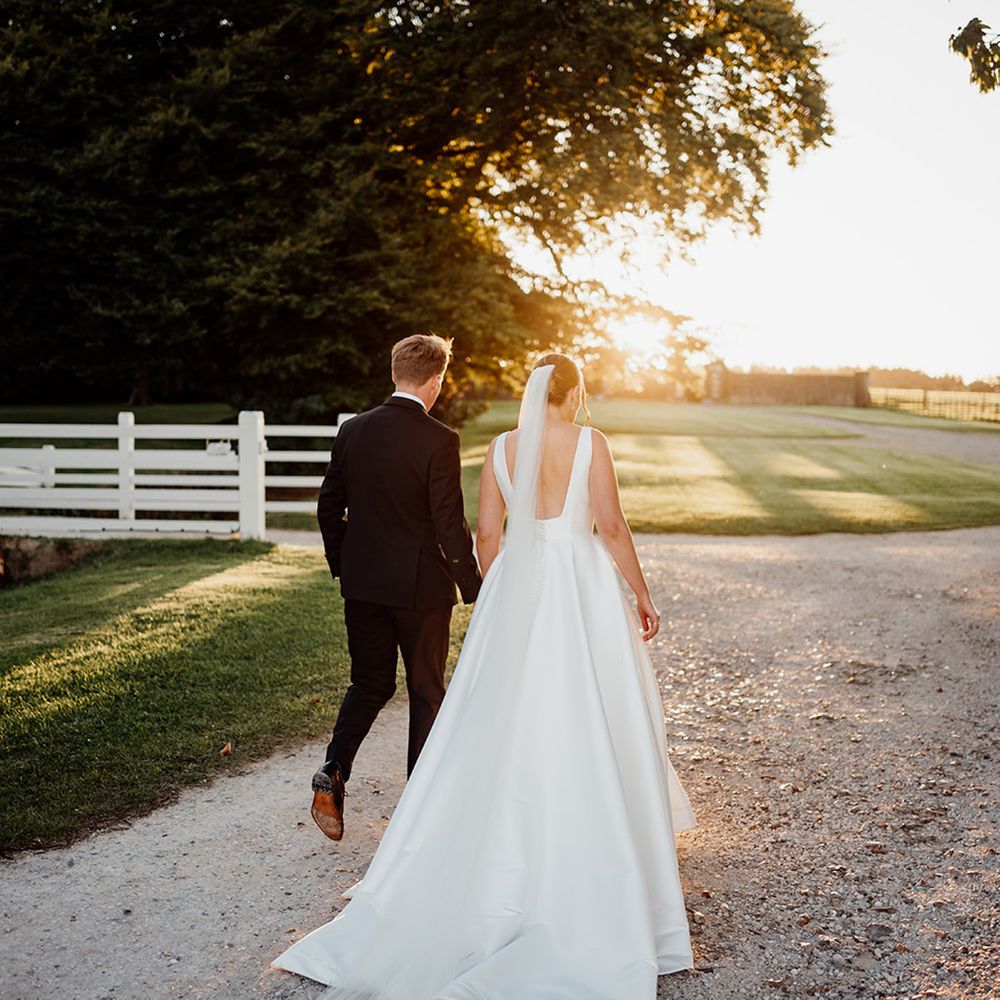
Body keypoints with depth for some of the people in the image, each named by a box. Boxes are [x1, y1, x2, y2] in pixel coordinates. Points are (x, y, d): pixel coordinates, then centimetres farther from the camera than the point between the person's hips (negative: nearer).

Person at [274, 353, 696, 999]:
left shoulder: (502, 447, 4)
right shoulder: (589, 443, -5)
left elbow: (488, 532, 5)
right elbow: (611, 525, -8)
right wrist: (642, 594, 1)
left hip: (516, 585, 3)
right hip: (582, 587, -3)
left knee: (507, 722, 8)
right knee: (589, 725, 6)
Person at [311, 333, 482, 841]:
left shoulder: (352, 431, 1)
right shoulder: (438, 440, -15)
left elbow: (329, 506, 7)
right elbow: (450, 524, -16)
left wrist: (342, 565, 20)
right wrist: (473, 588, -6)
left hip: (362, 583, 5)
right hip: (421, 585, -4)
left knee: (369, 683, 18)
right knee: (426, 690, 11)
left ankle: (333, 772, 1)